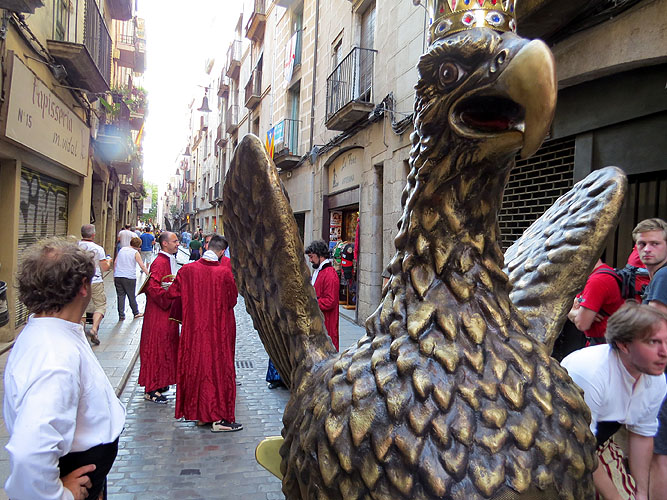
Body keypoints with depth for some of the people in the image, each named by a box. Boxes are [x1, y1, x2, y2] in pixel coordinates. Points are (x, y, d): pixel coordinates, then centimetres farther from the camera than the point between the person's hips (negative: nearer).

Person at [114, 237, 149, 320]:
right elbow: (142, 266, -7)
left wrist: (114, 275, 18)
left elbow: (115, 263, 13)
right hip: (129, 277, -4)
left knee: (120, 296, 6)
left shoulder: (122, 249, 11)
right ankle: (136, 313, 22)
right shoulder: (135, 253, -3)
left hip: (118, 276, 4)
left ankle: (121, 315, 6)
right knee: (132, 296, 8)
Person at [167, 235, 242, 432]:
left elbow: (173, 293, 3)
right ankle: (218, 417, 8)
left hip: (194, 329, 3)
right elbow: (232, 300, -5)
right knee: (219, 368, 5)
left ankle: (200, 414, 24)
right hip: (219, 330, -3)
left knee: (196, 366, 15)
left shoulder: (187, 270, -7)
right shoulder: (224, 272, -14)